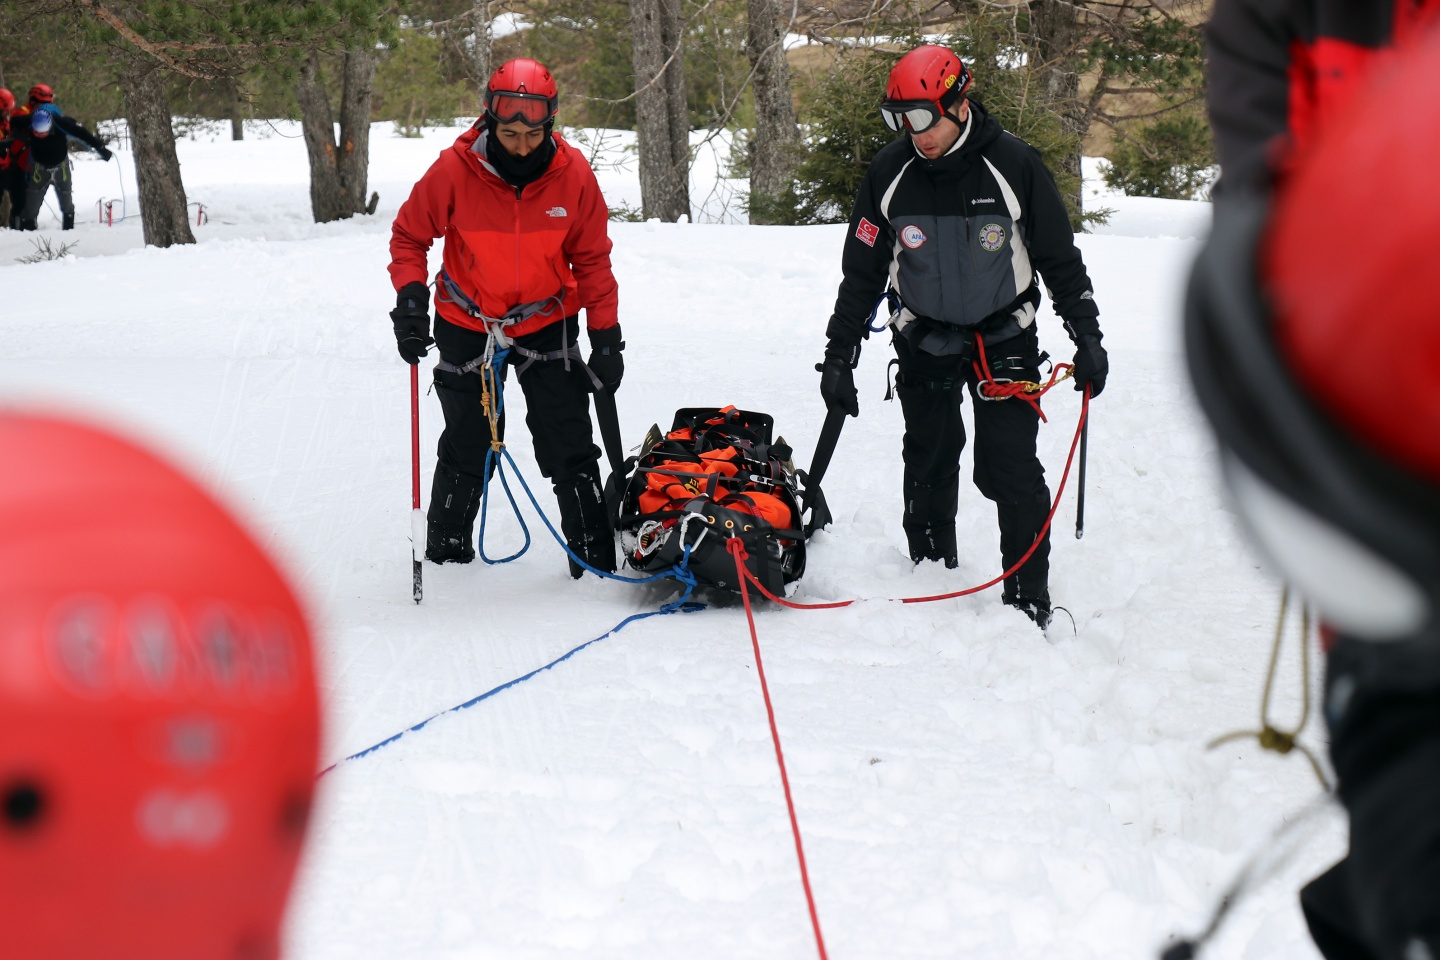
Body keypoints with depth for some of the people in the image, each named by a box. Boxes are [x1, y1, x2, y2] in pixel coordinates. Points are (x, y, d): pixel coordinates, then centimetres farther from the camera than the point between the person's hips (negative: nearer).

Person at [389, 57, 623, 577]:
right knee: (467, 448, 10)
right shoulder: (455, 169, -19)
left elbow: (592, 258, -2)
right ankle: (446, 552, 27)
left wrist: (607, 335, -3)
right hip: (467, 324, 0)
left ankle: (596, 555, 7)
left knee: (569, 447, -2)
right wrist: (410, 296, -17)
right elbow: (409, 235, -3)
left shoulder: (572, 173, -14)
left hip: (546, 323, 1)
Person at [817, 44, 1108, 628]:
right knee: (927, 466, 9)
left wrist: (1087, 339, -4)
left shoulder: (1014, 165, -13)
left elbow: (1062, 261, -3)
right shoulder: (889, 173, -8)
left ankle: (1029, 600, -2)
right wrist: (838, 359, 1)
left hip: (1004, 338, -2)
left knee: (1011, 469, -10)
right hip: (924, 340, 2)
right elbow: (861, 273, 2)